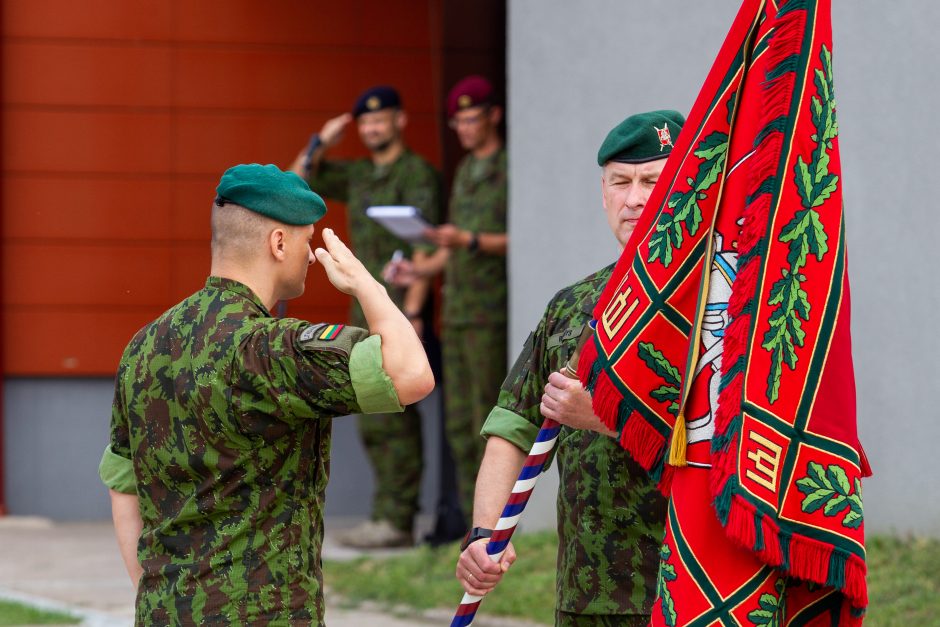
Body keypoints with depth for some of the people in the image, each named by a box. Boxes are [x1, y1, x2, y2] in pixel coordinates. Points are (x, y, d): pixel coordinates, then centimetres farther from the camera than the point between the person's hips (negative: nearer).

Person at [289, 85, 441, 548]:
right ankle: (388, 517, 12)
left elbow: (425, 248, -15)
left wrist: (412, 313, -21)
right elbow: (298, 180, 24)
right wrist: (323, 141, 8)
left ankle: (396, 521, -10)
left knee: (391, 417, -11)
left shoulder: (417, 174, -8)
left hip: (399, 310, -9)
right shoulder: (358, 175, 16)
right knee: (374, 422, 9)